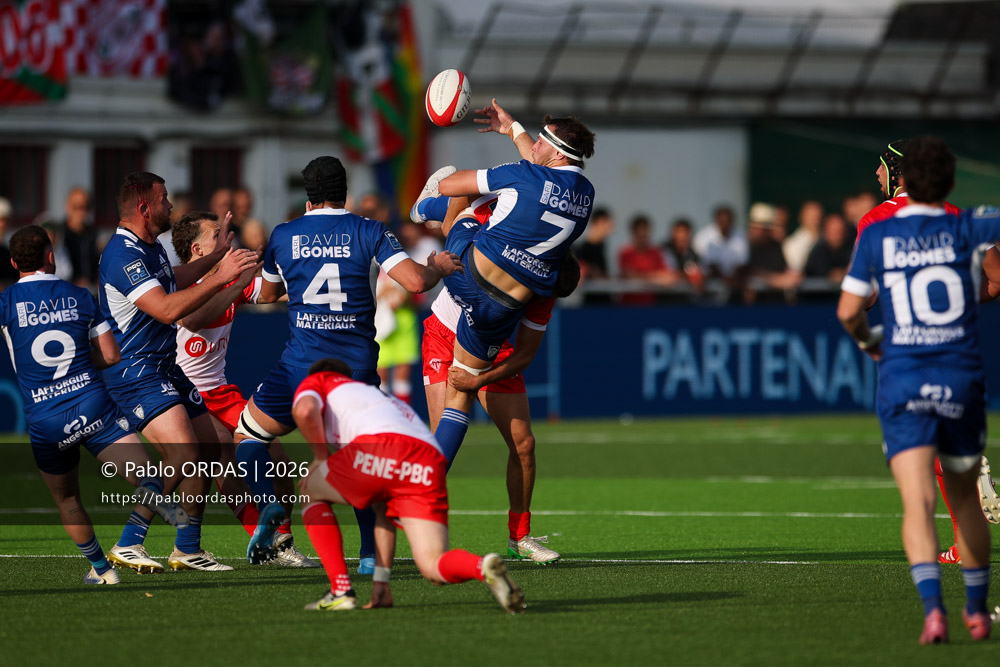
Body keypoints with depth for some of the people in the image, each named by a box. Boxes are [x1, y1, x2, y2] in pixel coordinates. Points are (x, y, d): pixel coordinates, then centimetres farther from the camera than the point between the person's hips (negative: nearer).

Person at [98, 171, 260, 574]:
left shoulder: (150, 248, 13)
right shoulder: (122, 254, -20)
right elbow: (166, 309, -29)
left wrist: (217, 255, 41)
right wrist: (221, 276, -28)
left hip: (166, 370, 11)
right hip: (136, 372, -11)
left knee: (207, 449, 12)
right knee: (183, 454, -25)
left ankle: (188, 549, 21)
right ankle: (128, 546, -20)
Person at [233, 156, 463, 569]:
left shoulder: (283, 236, 6)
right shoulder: (369, 232, 1)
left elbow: (268, 294, 22)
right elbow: (415, 281, -10)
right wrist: (438, 268, 12)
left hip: (301, 365, -1)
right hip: (357, 366, 1)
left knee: (247, 435, 18)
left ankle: (267, 504, -9)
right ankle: (372, 553, 4)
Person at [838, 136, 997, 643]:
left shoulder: (876, 236, 1)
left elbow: (848, 310, 2)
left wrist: (867, 341, 22)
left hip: (902, 381, -1)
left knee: (917, 503, -11)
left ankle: (932, 607, -30)